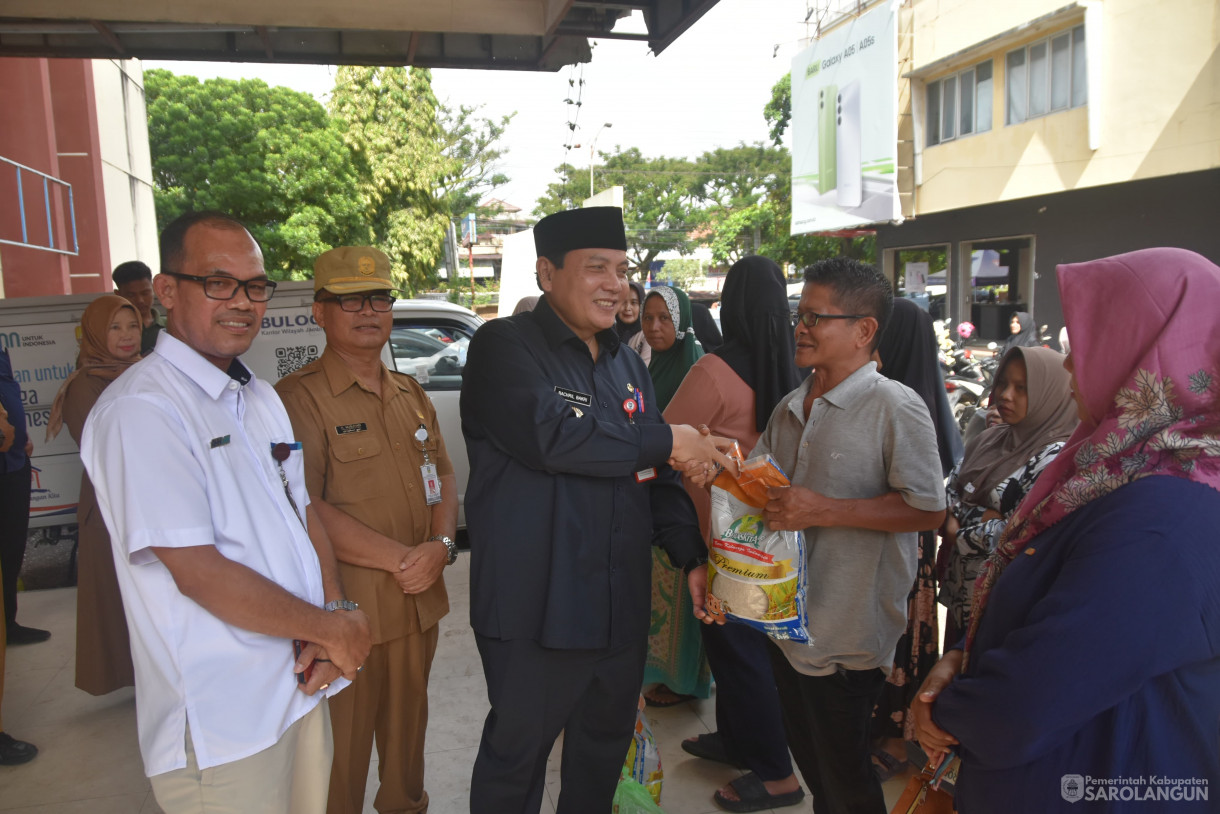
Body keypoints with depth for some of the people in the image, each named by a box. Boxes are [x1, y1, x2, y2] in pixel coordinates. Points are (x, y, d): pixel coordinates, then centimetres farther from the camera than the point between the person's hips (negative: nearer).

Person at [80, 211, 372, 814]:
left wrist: (334, 617, -6)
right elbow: (198, 572, -22)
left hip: (302, 691, 8)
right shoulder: (141, 408, -17)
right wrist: (332, 628, -12)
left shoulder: (261, 398, 11)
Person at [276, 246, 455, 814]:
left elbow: (443, 475, 12)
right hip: (347, 612, -6)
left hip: (420, 605, 7)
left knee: (408, 728, 23)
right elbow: (305, 510, -19)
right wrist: (402, 559, -17)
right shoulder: (299, 398, -12)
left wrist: (440, 545, -7)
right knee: (343, 751, 8)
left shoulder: (411, 396, 12)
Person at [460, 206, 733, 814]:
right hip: (534, 610, -6)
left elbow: (655, 477, 16)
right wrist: (667, 441, -18)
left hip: (622, 607, 7)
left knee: (605, 744, 22)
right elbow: (550, 433, -27)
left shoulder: (627, 365, 14)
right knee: (516, 754, 9)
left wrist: (692, 557, 5)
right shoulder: (504, 347, -9)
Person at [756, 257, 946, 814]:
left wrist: (823, 510, -24)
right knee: (807, 754, 24)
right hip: (788, 617, 7)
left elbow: (927, 509, -20)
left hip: (848, 636, -7)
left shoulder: (895, 407, -15)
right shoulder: (790, 408, 9)